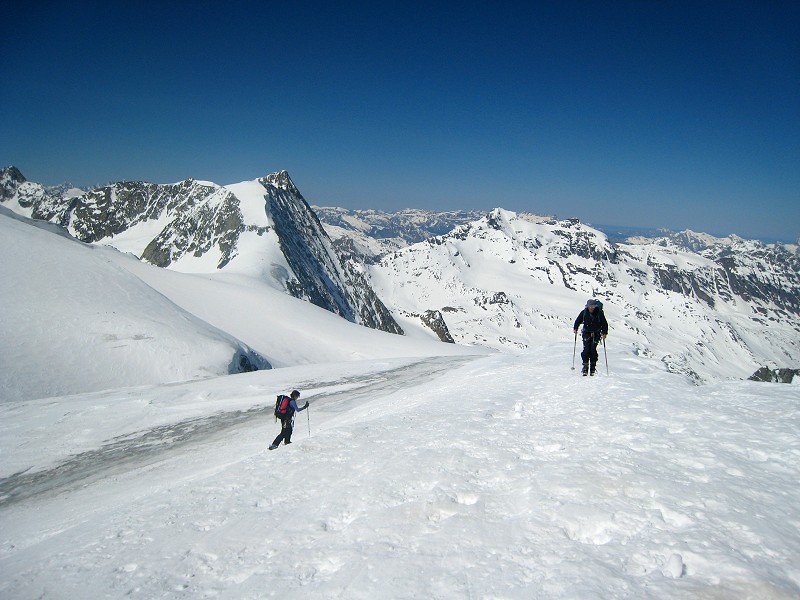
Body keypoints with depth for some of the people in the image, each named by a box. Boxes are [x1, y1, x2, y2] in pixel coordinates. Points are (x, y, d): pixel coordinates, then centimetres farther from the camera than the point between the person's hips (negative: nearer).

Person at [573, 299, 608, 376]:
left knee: (593, 349, -8)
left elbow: (604, 324, -5)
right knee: (586, 349, -11)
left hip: (596, 334, -1)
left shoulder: (599, 313, -10)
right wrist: (575, 328, -1)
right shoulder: (584, 312, -5)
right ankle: (585, 367, -7)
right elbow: (578, 321, 10)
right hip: (586, 333, 1)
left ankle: (593, 368, 1)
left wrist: (604, 333, -16)